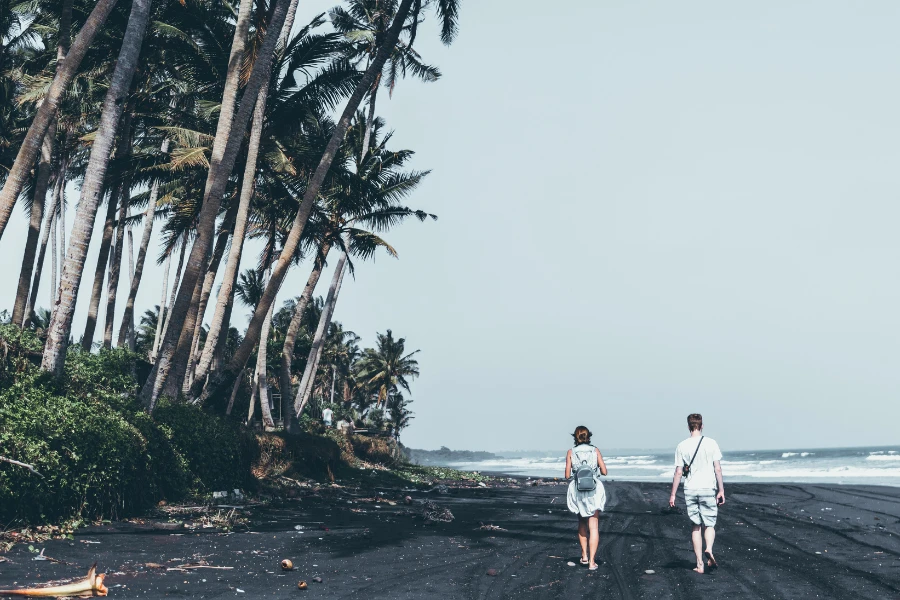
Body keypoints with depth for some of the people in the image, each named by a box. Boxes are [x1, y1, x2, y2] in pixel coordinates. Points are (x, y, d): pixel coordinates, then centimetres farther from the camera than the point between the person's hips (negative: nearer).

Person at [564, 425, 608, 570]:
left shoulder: (571, 453, -1)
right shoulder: (595, 451, 0)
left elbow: (567, 475, -2)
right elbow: (604, 471, 0)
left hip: (577, 492, 1)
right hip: (594, 491, -1)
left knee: (582, 524, 22)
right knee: (593, 527, 1)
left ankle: (584, 556, 22)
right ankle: (592, 561, -5)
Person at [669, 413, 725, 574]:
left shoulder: (682, 446, -1)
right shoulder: (711, 443, -3)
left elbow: (678, 472, -1)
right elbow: (717, 469, -4)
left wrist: (673, 495, 4)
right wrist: (721, 490, 3)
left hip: (690, 490, 1)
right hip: (708, 488, -1)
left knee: (696, 526, 9)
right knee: (709, 524, 9)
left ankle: (700, 564, 7)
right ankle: (709, 550, -19)